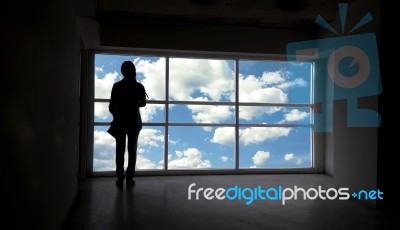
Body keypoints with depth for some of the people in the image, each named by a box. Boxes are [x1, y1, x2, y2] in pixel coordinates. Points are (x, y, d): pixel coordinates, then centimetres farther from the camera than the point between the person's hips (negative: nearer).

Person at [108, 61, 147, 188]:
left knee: (120, 150, 6)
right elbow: (143, 103, 8)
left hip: (120, 121, 0)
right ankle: (129, 178, 8)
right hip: (134, 121, 0)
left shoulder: (117, 86, -5)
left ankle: (120, 178, 8)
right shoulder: (139, 86, -4)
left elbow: (111, 106, -4)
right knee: (132, 150, 6)